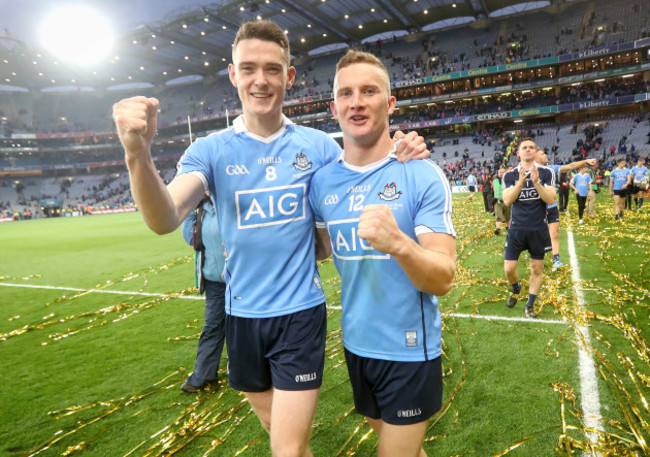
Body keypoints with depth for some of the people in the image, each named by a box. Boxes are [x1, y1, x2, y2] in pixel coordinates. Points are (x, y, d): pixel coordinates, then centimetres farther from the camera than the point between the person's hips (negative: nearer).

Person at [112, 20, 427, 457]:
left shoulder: (319, 146, -4)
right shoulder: (211, 150, -5)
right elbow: (165, 220, -20)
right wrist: (139, 156, -39)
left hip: (301, 312, -2)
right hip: (242, 315, 2)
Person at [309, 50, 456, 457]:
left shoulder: (423, 176, -16)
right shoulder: (322, 180, -3)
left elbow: (443, 279, -21)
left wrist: (398, 244, -39)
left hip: (410, 351, -4)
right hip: (356, 346, 5)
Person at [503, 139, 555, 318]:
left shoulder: (546, 173, -3)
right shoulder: (510, 175, -1)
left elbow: (551, 200, -11)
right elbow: (507, 200, -13)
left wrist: (536, 182, -25)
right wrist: (521, 181, -24)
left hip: (538, 229, 0)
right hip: (516, 229, 0)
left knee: (537, 268, 8)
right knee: (509, 268, 2)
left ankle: (530, 305, 23)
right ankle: (516, 290, 35)